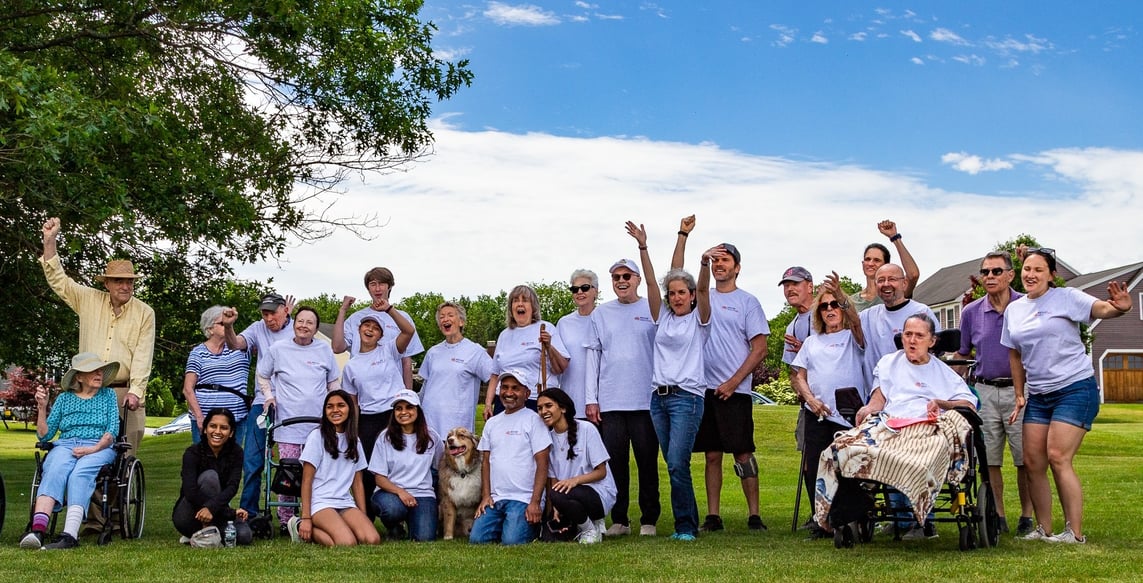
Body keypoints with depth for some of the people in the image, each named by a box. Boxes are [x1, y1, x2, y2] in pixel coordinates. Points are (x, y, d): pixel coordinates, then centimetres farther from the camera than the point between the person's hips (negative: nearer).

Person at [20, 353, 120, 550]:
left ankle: (69, 536, -53)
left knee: (80, 474, -35)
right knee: (55, 471, -34)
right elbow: (44, 435, 15)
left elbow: (113, 430, 6)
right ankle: (38, 529, -53)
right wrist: (42, 407, 3)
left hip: (99, 448, -1)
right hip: (65, 446, 1)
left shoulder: (108, 395, 18)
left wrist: (95, 448, -11)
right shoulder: (64, 398, 20)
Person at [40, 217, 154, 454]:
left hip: (125, 393, -2)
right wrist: (50, 241, 2)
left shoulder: (145, 313, 3)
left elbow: (143, 356, -5)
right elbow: (59, 281, 11)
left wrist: (136, 391, -17)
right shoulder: (89, 301, 10)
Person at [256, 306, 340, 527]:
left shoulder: (325, 350, 7)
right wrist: (269, 396, 2)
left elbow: (333, 382, 17)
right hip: (288, 424, -1)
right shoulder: (278, 349, 2)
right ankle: (285, 520, 8)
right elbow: (262, 376, 16)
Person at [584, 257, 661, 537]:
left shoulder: (653, 311, 5)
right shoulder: (600, 314, 12)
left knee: (647, 461, 2)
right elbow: (593, 357, 11)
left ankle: (649, 520, 10)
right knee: (615, 462, 3)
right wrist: (591, 399, 5)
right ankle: (619, 520, 11)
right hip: (610, 402, 2)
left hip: (646, 400, -2)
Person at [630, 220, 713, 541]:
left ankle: (686, 526, -5)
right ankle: (685, 523, 14)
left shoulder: (698, 319, 4)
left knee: (677, 463, -14)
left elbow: (703, 289, -14)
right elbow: (650, 283, 4)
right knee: (672, 464, 7)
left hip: (687, 397, -5)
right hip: (659, 397, 5)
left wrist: (705, 263, -33)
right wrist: (643, 247, -6)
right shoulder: (663, 317, 14)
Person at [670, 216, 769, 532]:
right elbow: (676, 275, 5)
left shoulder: (747, 301, 2)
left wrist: (733, 382, -10)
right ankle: (713, 516, 10)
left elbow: (760, 348, -3)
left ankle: (754, 515, 3)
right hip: (705, 387, 4)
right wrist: (683, 235, -1)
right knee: (712, 454, 7)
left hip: (735, 390, -4)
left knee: (743, 452, -3)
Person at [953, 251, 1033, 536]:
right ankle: (998, 516, 15)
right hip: (984, 391, 3)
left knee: (1025, 459, -2)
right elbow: (962, 354, 17)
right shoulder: (971, 312, 7)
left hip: (1019, 389, -3)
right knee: (989, 459, 4)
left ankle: (1027, 517, 10)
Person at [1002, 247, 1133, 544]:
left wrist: (1120, 308, -44)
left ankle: (1075, 533, -7)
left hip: (1076, 388, -6)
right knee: (1033, 462, 0)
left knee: (1058, 458, -15)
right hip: (1038, 395, 6)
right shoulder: (1013, 310, 11)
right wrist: (1019, 395, 15)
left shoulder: (1066, 297, -6)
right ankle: (1044, 530, 11)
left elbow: (1102, 309, -21)